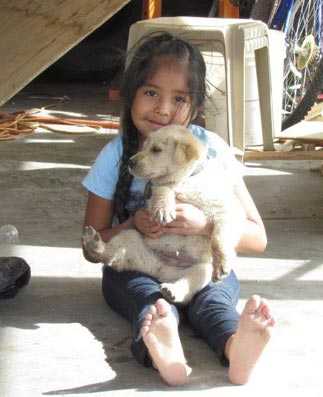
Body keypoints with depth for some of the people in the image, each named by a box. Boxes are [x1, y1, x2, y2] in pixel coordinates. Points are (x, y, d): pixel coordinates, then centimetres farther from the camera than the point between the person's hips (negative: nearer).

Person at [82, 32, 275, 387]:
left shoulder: (211, 149, -8)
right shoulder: (115, 156, -6)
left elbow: (257, 238, -8)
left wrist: (204, 224, -26)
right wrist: (133, 227, -20)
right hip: (135, 268, 0)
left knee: (212, 298, -32)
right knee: (147, 297, -33)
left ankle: (237, 349, -63)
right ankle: (166, 355, -64)